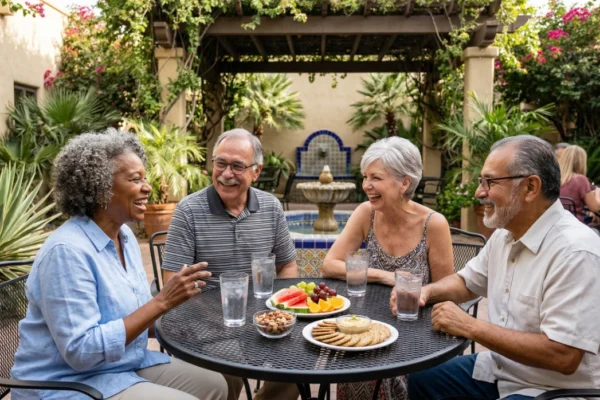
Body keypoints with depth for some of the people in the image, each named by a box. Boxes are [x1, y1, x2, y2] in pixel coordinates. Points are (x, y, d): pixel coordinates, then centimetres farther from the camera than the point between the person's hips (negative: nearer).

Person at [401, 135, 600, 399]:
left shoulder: (574, 251, -26)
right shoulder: (505, 233, 0)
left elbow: (563, 356, -30)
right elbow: (467, 282, 15)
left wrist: (471, 327, -24)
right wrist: (425, 291, -5)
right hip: (500, 367, 8)